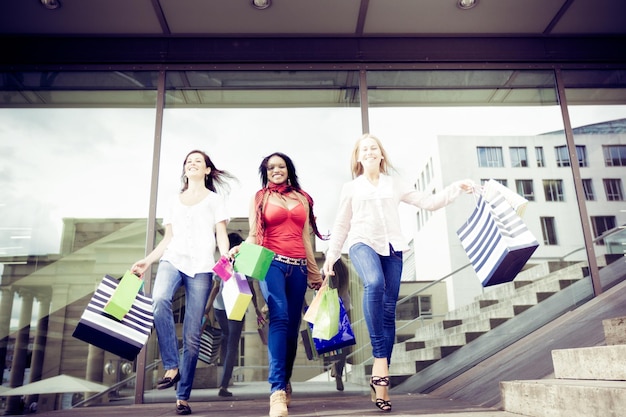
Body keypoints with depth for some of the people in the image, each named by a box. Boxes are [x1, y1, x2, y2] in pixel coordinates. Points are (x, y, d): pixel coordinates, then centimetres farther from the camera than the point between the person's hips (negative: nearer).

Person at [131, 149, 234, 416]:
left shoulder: (214, 200, 14)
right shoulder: (175, 202, 23)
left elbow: (221, 236, 4)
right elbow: (167, 240, 21)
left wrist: (226, 260, -15)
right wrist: (147, 261, 9)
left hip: (201, 266, -2)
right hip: (172, 260, 3)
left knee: (192, 334, -5)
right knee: (159, 300, -32)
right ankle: (171, 367, -22)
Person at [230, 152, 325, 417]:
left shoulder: (302, 198, 18)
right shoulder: (260, 198, 11)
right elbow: (253, 236, 6)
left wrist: (315, 273, 18)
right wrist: (240, 249, -16)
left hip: (298, 266, 3)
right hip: (272, 263, -3)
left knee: (292, 326, 3)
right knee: (280, 317, -23)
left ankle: (284, 385, 20)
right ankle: (277, 390, -25)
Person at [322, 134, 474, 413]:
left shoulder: (395, 184, 17)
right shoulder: (351, 188, 14)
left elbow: (428, 202, 14)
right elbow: (341, 225, 14)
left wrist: (456, 189, 4)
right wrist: (331, 254, 7)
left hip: (392, 246, 2)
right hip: (363, 244, -2)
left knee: (389, 309, -4)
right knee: (374, 284, -35)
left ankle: (380, 384, 3)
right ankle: (379, 357, -27)